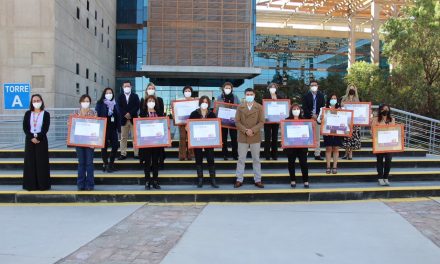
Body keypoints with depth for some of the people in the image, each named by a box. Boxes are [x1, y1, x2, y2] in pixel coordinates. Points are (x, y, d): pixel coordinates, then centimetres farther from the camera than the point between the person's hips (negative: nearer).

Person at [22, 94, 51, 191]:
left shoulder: (46, 114, 1)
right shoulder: (28, 114, 7)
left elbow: (45, 128, -6)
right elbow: (25, 127, 0)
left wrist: (38, 138, -17)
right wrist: (31, 138, -13)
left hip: (41, 140, -2)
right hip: (30, 140, 2)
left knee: (42, 162, -1)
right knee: (30, 162, 2)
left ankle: (42, 185, 4)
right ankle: (31, 185, 7)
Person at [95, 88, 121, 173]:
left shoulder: (115, 104, 12)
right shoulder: (100, 103, 0)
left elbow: (118, 116, 10)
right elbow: (96, 115, -4)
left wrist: (119, 128, 4)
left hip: (113, 128, 3)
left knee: (115, 146, -4)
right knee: (104, 146, 2)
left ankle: (111, 163, 13)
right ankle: (105, 164, 15)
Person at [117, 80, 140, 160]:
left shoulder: (135, 96, 8)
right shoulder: (120, 97, 11)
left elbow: (137, 106, -3)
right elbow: (119, 107, 0)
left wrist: (130, 114, -15)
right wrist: (125, 114, -16)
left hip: (133, 119, -1)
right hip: (124, 119, 2)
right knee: (123, 137, 3)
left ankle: (136, 154, 1)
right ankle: (123, 154, 7)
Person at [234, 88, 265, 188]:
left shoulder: (259, 107, 2)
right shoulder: (240, 107, 4)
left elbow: (261, 122, -4)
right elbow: (237, 122, -1)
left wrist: (253, 130, -16)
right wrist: (245, 130, -15)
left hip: (255, 137, 0)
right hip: (242, 137, 1)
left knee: (256, 159, 7)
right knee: (241, 159, 5)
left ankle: (257, 180, 13)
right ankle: (239, 180, 11)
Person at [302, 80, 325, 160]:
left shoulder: (321, 95, 8)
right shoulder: (306, 95, 3)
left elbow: (323, 107, 5)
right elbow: (304, 107, -3)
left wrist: (317, 115, -8)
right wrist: (311, 115, -12)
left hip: (318, 118, 2)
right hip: (308, 118, -2)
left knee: (317, 137, 3)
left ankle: (317, 154, 6)